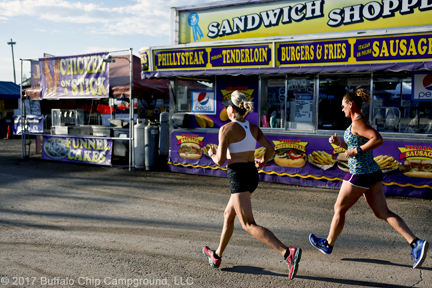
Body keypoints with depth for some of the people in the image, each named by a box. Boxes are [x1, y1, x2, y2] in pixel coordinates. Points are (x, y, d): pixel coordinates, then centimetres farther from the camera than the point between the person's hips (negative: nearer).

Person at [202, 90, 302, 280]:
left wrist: (212, 155, 9)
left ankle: (288, 253, -24)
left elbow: (220, 161, -13)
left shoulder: (226, 129, -11)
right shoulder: (253, 128, 7)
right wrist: (262, 163, 18)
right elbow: (270, 148, -1)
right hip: (252, 175, 8)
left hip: (238, 177, -8)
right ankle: (217, 257, 37)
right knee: (228, 215, 23)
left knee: (249, 226, -9)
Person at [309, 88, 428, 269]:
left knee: (339, 209, 8)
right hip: (373, 173, 10)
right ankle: (415, 243, -6)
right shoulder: (360, 122, 16)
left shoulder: (357, 122, -14)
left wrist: (356, 151, -22)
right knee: (383, 213, 6)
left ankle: (328, 244, 24)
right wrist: (339, 143, 10)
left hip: (360, 174, -10)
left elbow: (378, 139, -27)